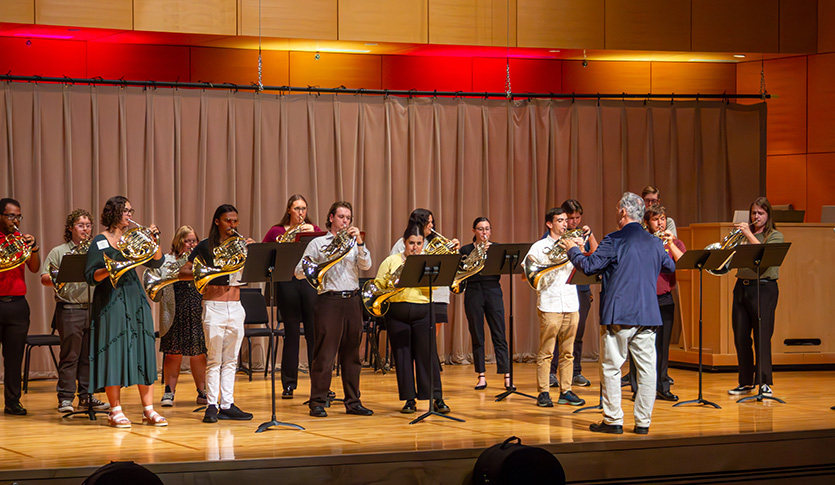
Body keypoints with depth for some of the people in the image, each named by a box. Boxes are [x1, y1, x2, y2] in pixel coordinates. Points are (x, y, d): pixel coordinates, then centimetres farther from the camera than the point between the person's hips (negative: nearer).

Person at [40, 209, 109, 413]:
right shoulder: (58, 252, 5)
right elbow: (44, 279, -1)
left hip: (94, 309, 4)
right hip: (69, 310, -4)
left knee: (89, 356, 6)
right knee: (69, 356, -3)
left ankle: (86, 395, 14)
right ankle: (65, 397, 2)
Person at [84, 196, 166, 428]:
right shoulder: (100, 242, -2)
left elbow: (156, 262, 6)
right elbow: (91, 276, -7)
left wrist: (154, 240, -8)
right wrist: (110, 270, -23)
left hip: (135, 300, 5)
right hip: (111, 302, -5)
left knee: (143, 352, 2)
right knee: (114, 352, -6)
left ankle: (149, 410, 6)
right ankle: (116, 411, 3)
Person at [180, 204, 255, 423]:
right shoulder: (205, 246, 1)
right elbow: (183, 273, -2)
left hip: (235, 307, 4)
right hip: (214, 307, -4)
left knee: (230, 360, 6)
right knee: (214, 360, -4)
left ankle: (227, 404, 9)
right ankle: (212, 405, -2)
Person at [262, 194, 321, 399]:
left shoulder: (313, 229, 11)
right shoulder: (276, 232, 9)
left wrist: (312, 233, -18)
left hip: (310, 281, 1)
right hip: (287, 283, -1)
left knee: (314, 333, 0)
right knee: (291, 333, 2)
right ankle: (289, 384, 9)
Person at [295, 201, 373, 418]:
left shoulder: (353, 243, 15)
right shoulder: (318, 243, 7)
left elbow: (366, 265, -1)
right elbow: (299, 271, 2)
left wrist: (360, 242, -11)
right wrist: (315, 266, -16)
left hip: (352, 301, 4)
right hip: (329, 301, -3)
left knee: (351, 354, 7)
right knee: (324, 353, -5)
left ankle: (353, 401, 12)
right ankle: (317, 402, 0)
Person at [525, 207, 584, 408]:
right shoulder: (539, 247, 5)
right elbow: (525, 274, 0)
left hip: (571, 304, 4)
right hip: (549, 306, -4)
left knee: (567, 352, 6)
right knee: (546, 352, -4)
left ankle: (566, 392, 10)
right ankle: (543, 393, 0)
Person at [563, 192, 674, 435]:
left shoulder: (614, 240, -9)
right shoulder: (654, 243, 8)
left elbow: (588, 265, -10)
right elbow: (671, 267, 24)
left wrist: (573, 250, 8)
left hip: (619, 314, -5)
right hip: (648, 314, 5)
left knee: (611, 367, 4)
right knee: (647, 367, 6)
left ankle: (613, 420, 5)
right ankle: (643, 421, 7)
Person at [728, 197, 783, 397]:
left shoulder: (775, 236, 3)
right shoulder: (743, 235, 16)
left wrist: (749, 235, -16)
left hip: (764, 288, -5)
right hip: (742, 287, 5)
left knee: (762, 336, -8)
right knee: (740, 337, 5)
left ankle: (764, 383, -4)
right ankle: (746, 382, 14)